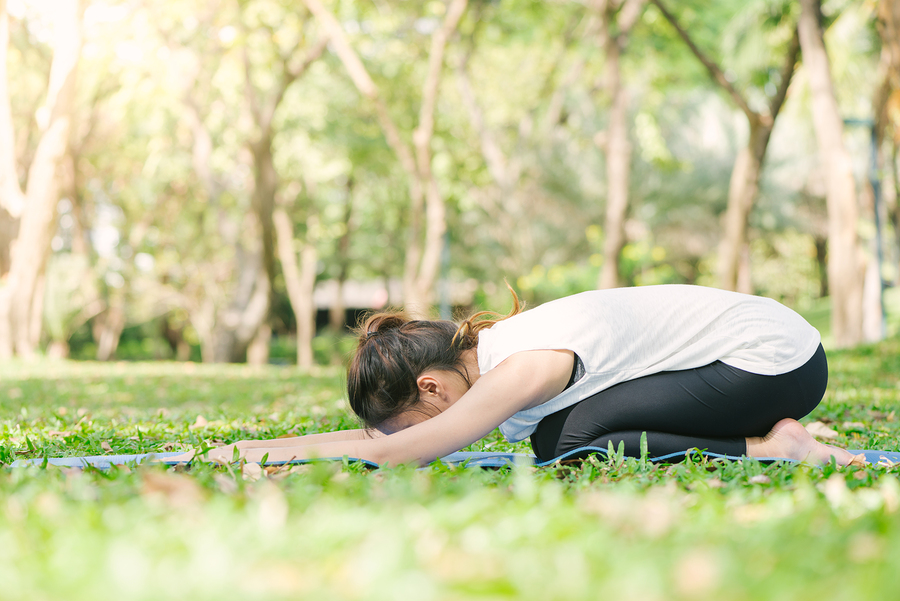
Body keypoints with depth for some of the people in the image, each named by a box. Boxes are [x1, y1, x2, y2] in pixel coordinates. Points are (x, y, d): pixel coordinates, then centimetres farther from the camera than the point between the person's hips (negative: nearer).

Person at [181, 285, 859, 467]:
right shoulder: (482, 347, 2)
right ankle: (770, 433, 8)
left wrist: (267, 453, -24)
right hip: (758, 337, 9)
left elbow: (397, 452, -32)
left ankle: (770, 447, -9)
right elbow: (383, 432, 8)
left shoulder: (529, 365, -26)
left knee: (578, 440, -19)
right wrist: (259, 445, 1)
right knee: (551, 435, 3)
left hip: (778, 359, -9)